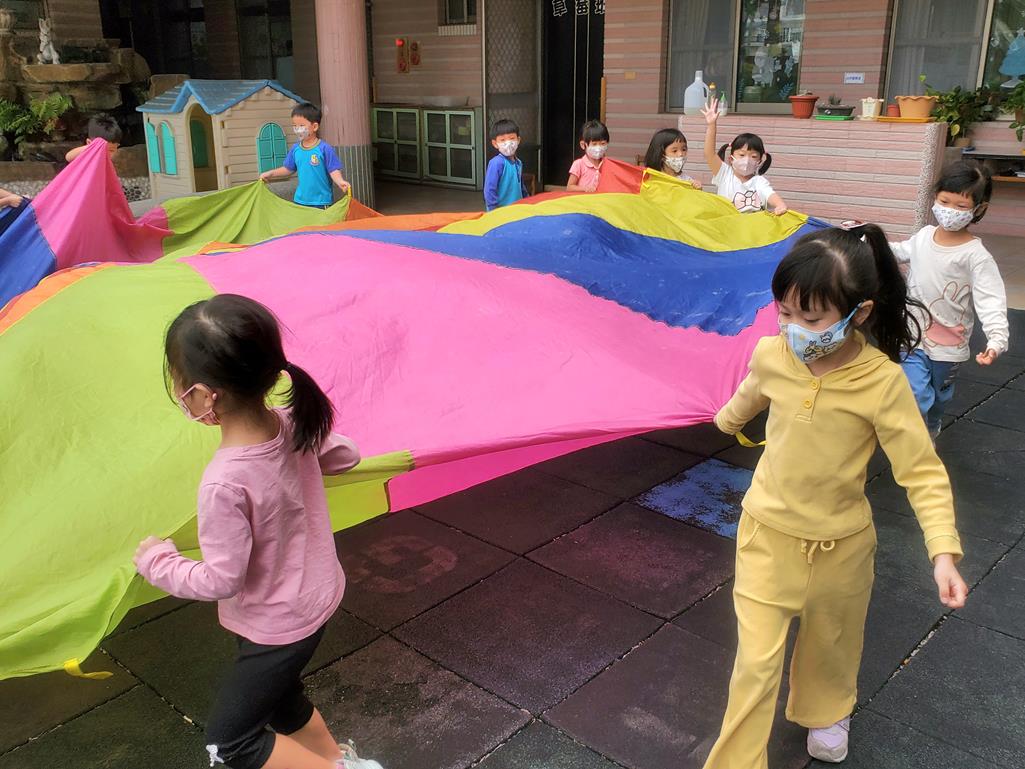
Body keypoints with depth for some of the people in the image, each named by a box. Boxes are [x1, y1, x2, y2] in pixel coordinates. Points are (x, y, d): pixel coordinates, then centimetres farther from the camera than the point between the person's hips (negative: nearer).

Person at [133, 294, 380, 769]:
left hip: (277, 626, -8)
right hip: (315, 599, 8)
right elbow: (345, 455, 4)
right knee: (278, 696, 30)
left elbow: (220, 580, -25)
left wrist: (156, 560, -9)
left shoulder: (224, 483, -35)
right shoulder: (292, 426, -15)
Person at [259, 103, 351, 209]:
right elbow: (288, 169, 18)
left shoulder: (324, 149, -12)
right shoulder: (295, 149, 4)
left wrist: (341, 182, -32)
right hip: (300, 200, 6)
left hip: (321, 202, -6)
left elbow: (334, 171, -13)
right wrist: (270, 174, 11)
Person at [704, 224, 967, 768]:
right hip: (767, 533, 1)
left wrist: (944, 551, -27)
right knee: (756, 662, -1)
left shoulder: (882, 381, -24)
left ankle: (826, 712, 57)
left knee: (831, 643, 26)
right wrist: (727, 419, 32)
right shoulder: (770, 355, -14)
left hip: (840, 544, 0)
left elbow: (922, 472, -17)